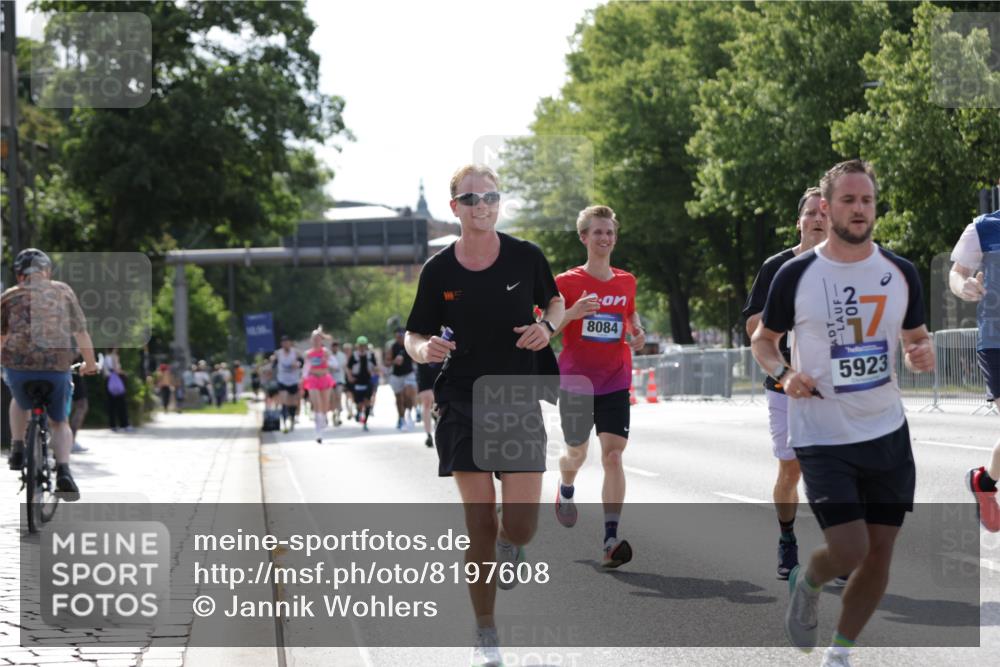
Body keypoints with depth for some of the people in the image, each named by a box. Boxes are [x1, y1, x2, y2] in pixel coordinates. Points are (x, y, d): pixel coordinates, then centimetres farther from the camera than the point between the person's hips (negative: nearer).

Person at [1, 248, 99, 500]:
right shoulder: (63, 291, 13)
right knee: (59, 422, 19)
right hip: (57, 367, 0)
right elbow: (81, 332, 16)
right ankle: (63, 470, -4)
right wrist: (90, 363, 31)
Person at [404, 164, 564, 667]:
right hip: (463, 404, 0)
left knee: (520, 524, -11)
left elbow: (555, 301, 17)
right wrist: (423, 349, -17)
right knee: (480, 523, -2)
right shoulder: (438, 271, -2)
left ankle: (509, 549, 27)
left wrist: (546, 326, -6)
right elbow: (414, 336, 7)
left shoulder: (525, 257, -1)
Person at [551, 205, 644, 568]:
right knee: (577, 454, 13)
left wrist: (638, 333, 4)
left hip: (615, 384, 1)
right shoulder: (566, 282, -4)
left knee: (613, 455, -12)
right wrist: (572, 313, -24)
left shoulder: (626, 281, 6)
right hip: (575, 382, -1)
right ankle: (566, 490, 51)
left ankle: (610, 540, -17)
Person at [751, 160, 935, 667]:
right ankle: (807, 583, 23)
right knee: (849, 550, -13)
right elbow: (763, 339, 7)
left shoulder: (900, 273, 3)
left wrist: (922, 355, -9)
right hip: (822, 436, -4)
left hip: (888, 432, 4)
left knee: (880, 552, 4)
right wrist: (784, 373, -13)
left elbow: (915, 337, 15)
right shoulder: (796, 274, -6)